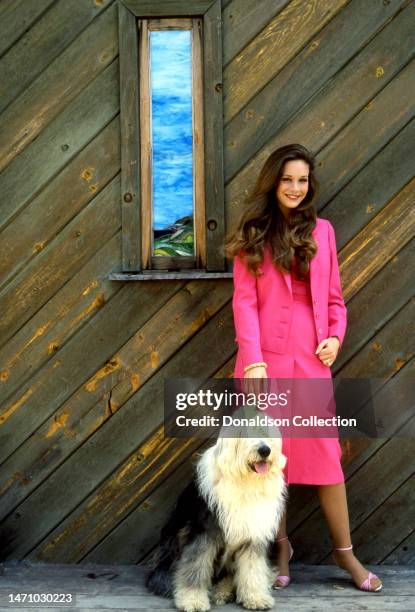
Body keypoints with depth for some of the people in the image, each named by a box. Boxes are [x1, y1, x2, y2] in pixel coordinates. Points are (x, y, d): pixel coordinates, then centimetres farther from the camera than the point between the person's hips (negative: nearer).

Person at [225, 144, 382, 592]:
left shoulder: (322, 230, 10)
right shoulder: (252, 235, 3)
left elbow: (333, 296, 14)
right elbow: (244, 301, -4)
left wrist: (336, 336, -4)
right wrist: (253, 360, -14)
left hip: (311, 359, 2)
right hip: (266, 359, -1)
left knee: (325, 453, 3)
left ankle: (344, 551, 17)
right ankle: (280, 548, 22)